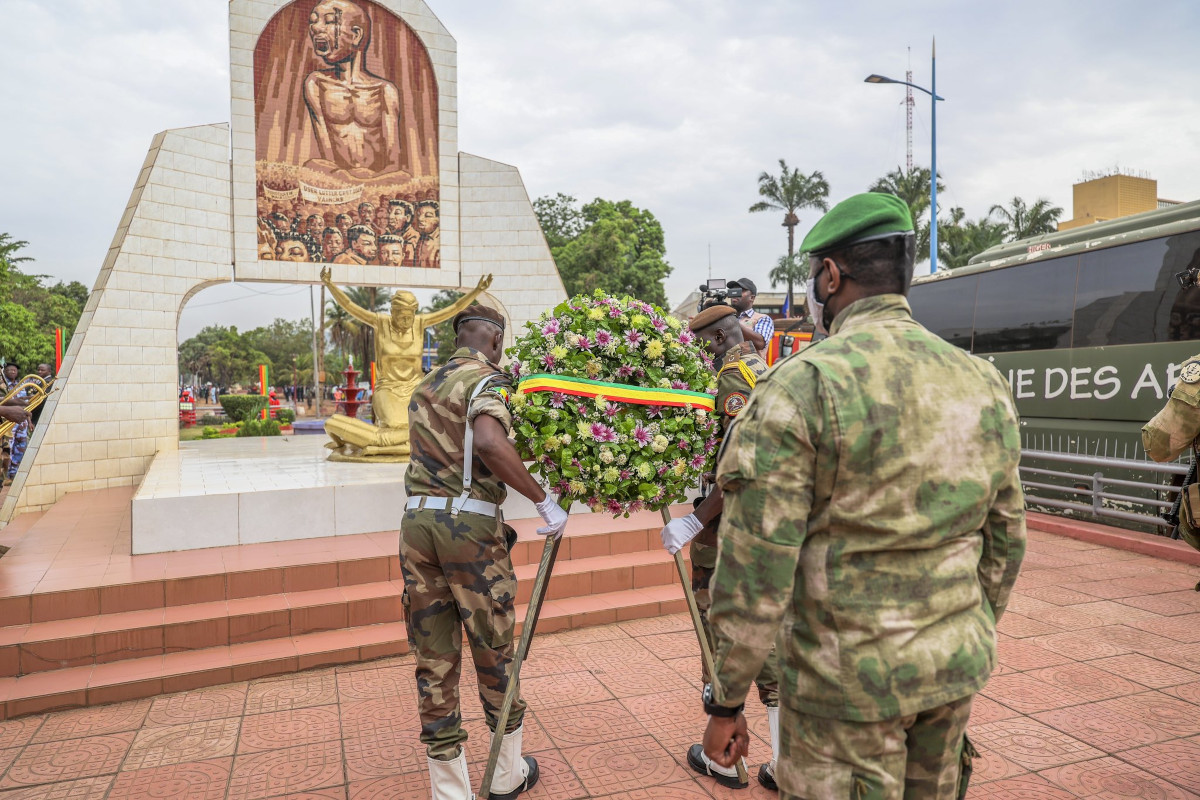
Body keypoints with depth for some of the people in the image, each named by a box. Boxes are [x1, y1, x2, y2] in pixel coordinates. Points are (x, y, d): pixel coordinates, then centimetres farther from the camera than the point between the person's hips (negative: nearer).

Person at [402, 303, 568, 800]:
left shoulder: (425, 386, 18)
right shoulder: (488, 381, -6)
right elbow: (490, 443, -26)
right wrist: (543, 500, -21)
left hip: (417, 520, 6)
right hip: (470, 524, -6)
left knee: (433, 659, 9)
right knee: (493, 651, 11)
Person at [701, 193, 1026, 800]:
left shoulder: (801, 384, -18)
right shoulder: (985, 383, 2)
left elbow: (755, 572, -19)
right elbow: (1004, 546, 10)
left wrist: (725, 703, -7)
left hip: (849, 681, -6)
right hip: (957, 671, 7)